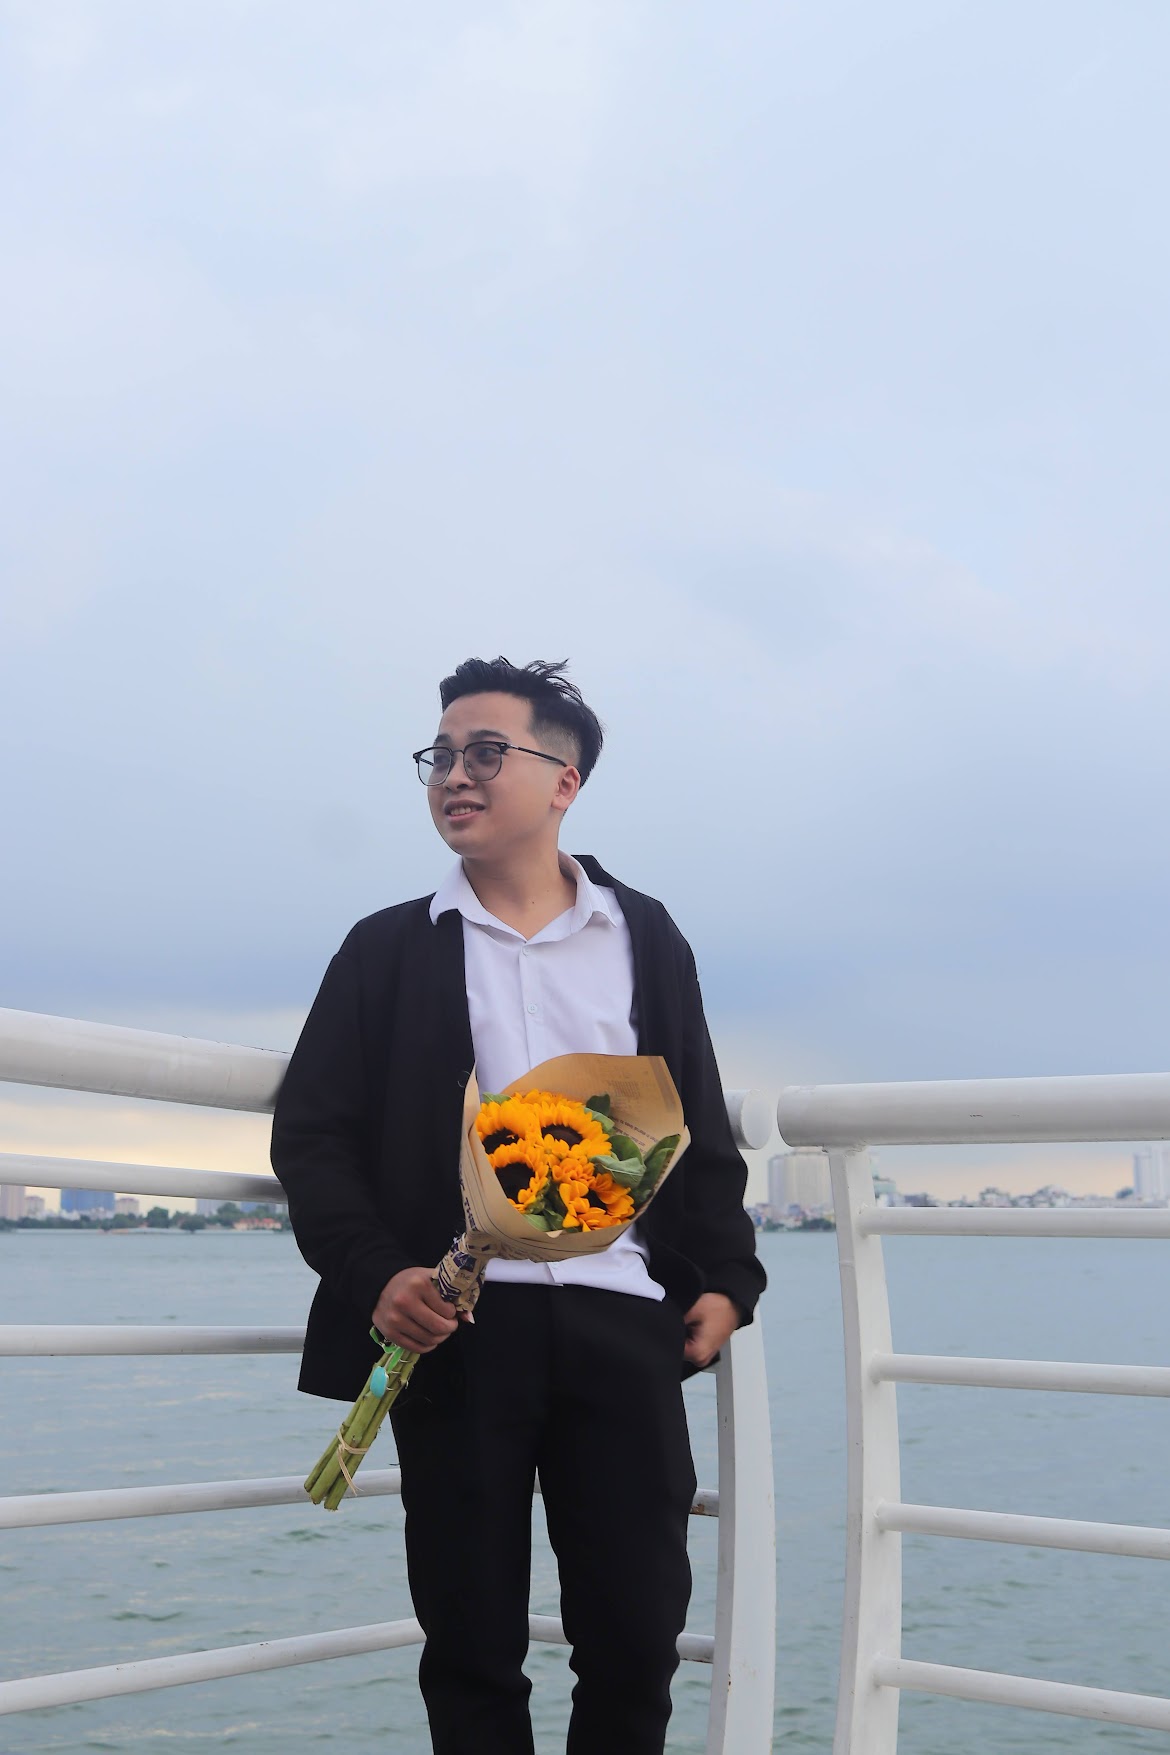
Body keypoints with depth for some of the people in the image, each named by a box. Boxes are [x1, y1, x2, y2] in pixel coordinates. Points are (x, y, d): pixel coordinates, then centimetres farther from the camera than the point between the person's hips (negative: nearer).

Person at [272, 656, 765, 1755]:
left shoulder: (645, 939, 13)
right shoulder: (389, 949, 10)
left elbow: (700, 1127, 15)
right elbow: (312, 1128, 4)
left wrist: (724, 1277, 3)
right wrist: (370, 1273, -11)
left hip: (621, 1320, 1)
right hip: (454, 1323, 0)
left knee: (637, 1635, 1)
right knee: (470, 1644, 5)